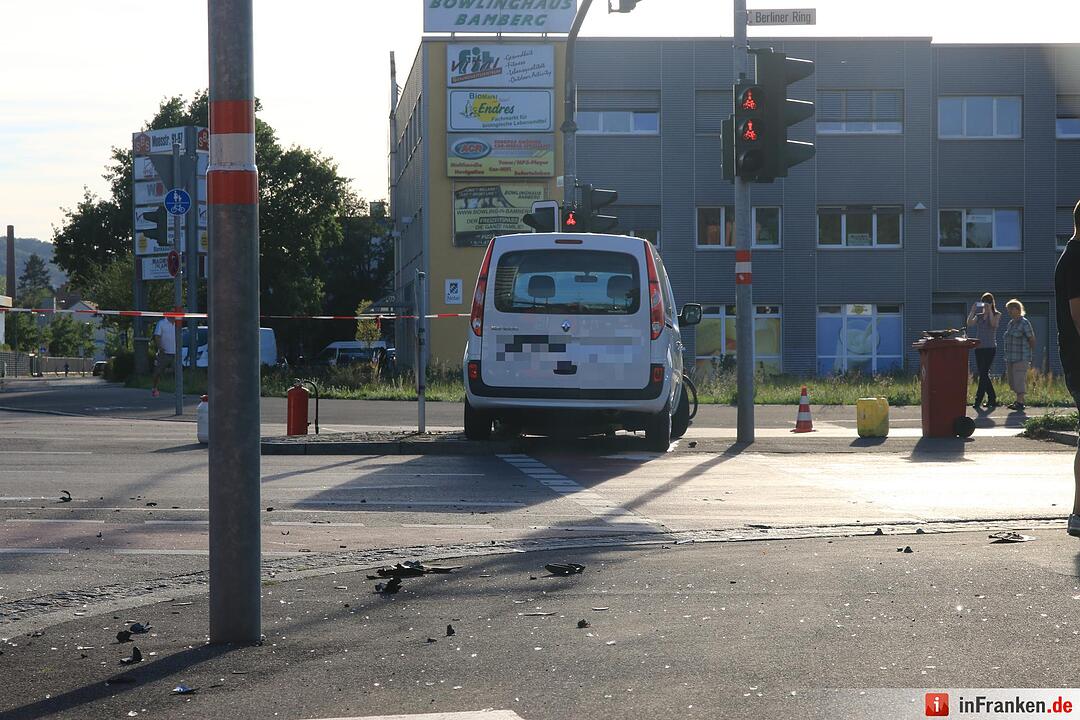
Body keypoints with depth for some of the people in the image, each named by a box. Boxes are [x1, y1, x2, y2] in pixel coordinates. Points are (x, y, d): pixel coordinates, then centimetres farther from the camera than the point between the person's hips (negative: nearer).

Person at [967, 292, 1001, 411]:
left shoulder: (996, 315, 2)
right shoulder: (979, 316, 14)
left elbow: (994, 324, -20)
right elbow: (969, 324, -3)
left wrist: (989, 310, -19)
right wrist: (972, 310, -10)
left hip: (990, 348, -6)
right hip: (979, 347, 6)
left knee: (984, 374, -11)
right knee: (983, 375, 7)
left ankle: (978, 400, -12)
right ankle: (992, 399, 15)